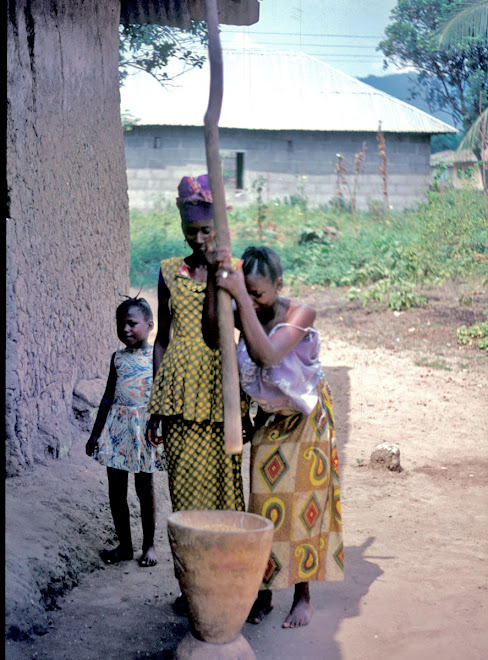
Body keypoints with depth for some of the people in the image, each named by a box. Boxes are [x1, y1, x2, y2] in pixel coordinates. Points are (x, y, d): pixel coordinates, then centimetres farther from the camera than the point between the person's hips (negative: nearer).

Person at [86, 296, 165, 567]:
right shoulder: (118, 358, 10)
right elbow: (108, 397, 15)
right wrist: (96, 433, 14)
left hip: (145, 426, -4)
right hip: (117, 425, 4)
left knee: (145, 487, 3)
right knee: (116, 487, 5)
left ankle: (149, 544, 16)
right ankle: (124, 545, 16)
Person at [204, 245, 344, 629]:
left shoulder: (300, 314, -21)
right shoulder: (246, 314, -8)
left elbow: (267, 355, -37)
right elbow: (213, 338, -27)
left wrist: (240, 296, -41)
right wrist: (215, 284, -35)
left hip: (305, 421, -4)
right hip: (268, 421, 4)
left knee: (301, 505, 0)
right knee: (264, 504, 3)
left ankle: (303, 596, 10)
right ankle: (265, 591, 13)